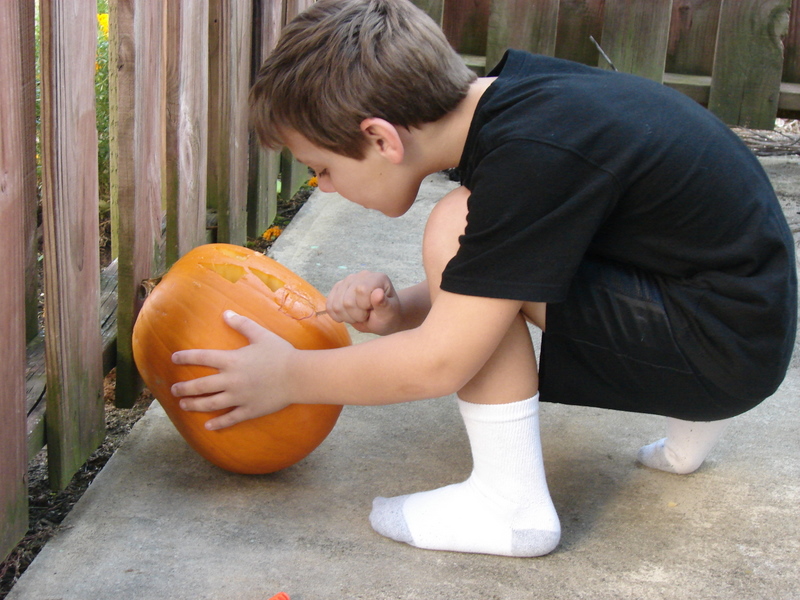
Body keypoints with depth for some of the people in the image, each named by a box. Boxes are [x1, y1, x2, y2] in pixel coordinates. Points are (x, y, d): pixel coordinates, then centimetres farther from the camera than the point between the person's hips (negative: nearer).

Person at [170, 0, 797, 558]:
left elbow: (440, 363, -22)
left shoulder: (532, 155, -27)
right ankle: (692, 419, 20)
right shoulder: (511, 92, 0)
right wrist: (401, 311, -5)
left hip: (728, 347, -9)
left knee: (457, 230, -18)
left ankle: (513, 503, -8)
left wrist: (286, 377, -9)